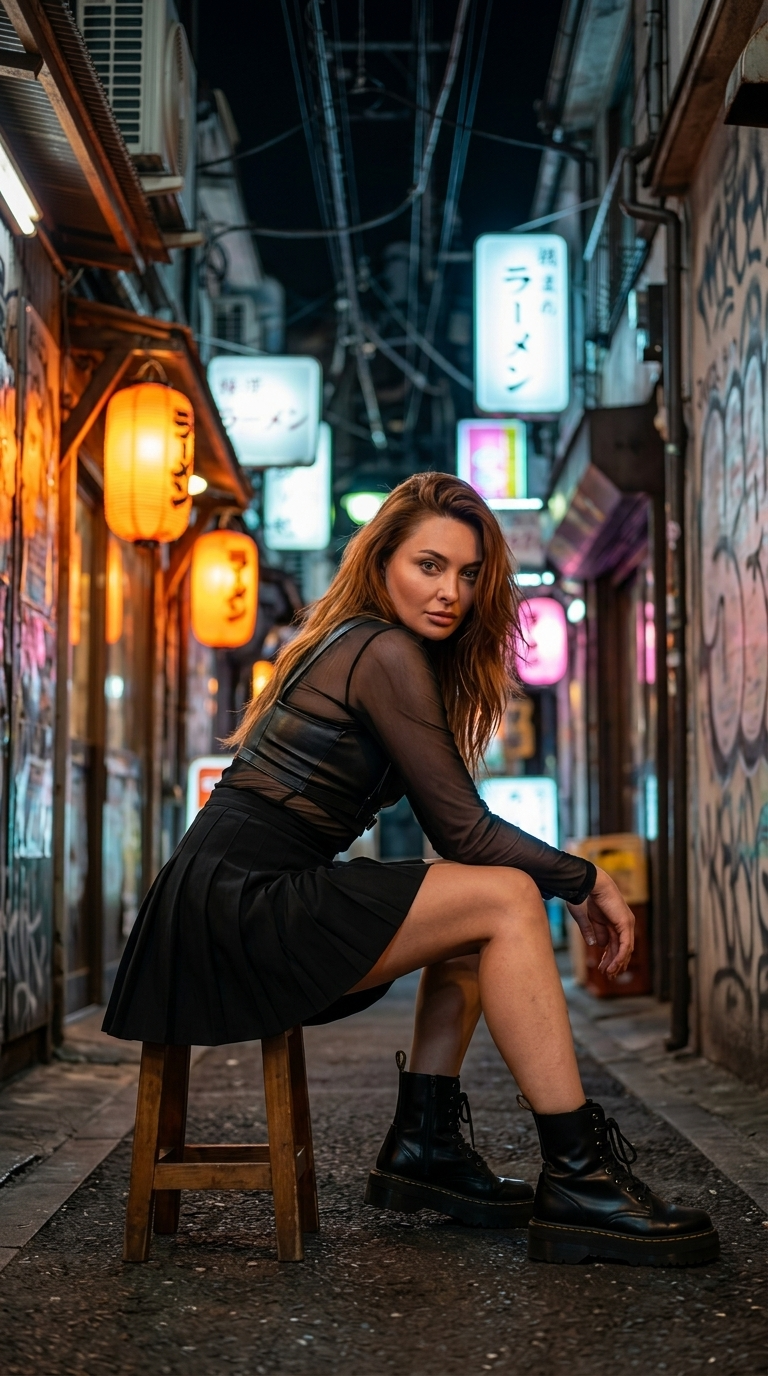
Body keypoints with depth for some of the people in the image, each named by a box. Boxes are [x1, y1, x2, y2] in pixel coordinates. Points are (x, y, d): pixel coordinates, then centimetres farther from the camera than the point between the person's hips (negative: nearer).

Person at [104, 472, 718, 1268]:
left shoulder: (352, 644, 18)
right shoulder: (386, 653, -10)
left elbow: (449, 826, 19)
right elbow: (463, 830, -12)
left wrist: (569, 884, 12)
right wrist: (585, 882, 1)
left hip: (239, 904, 10)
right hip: (241, 903, -10)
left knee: (481, 914, 16)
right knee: (505, 901, -14)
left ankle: (424, 1146, 12)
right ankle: (578, 1184, -14)